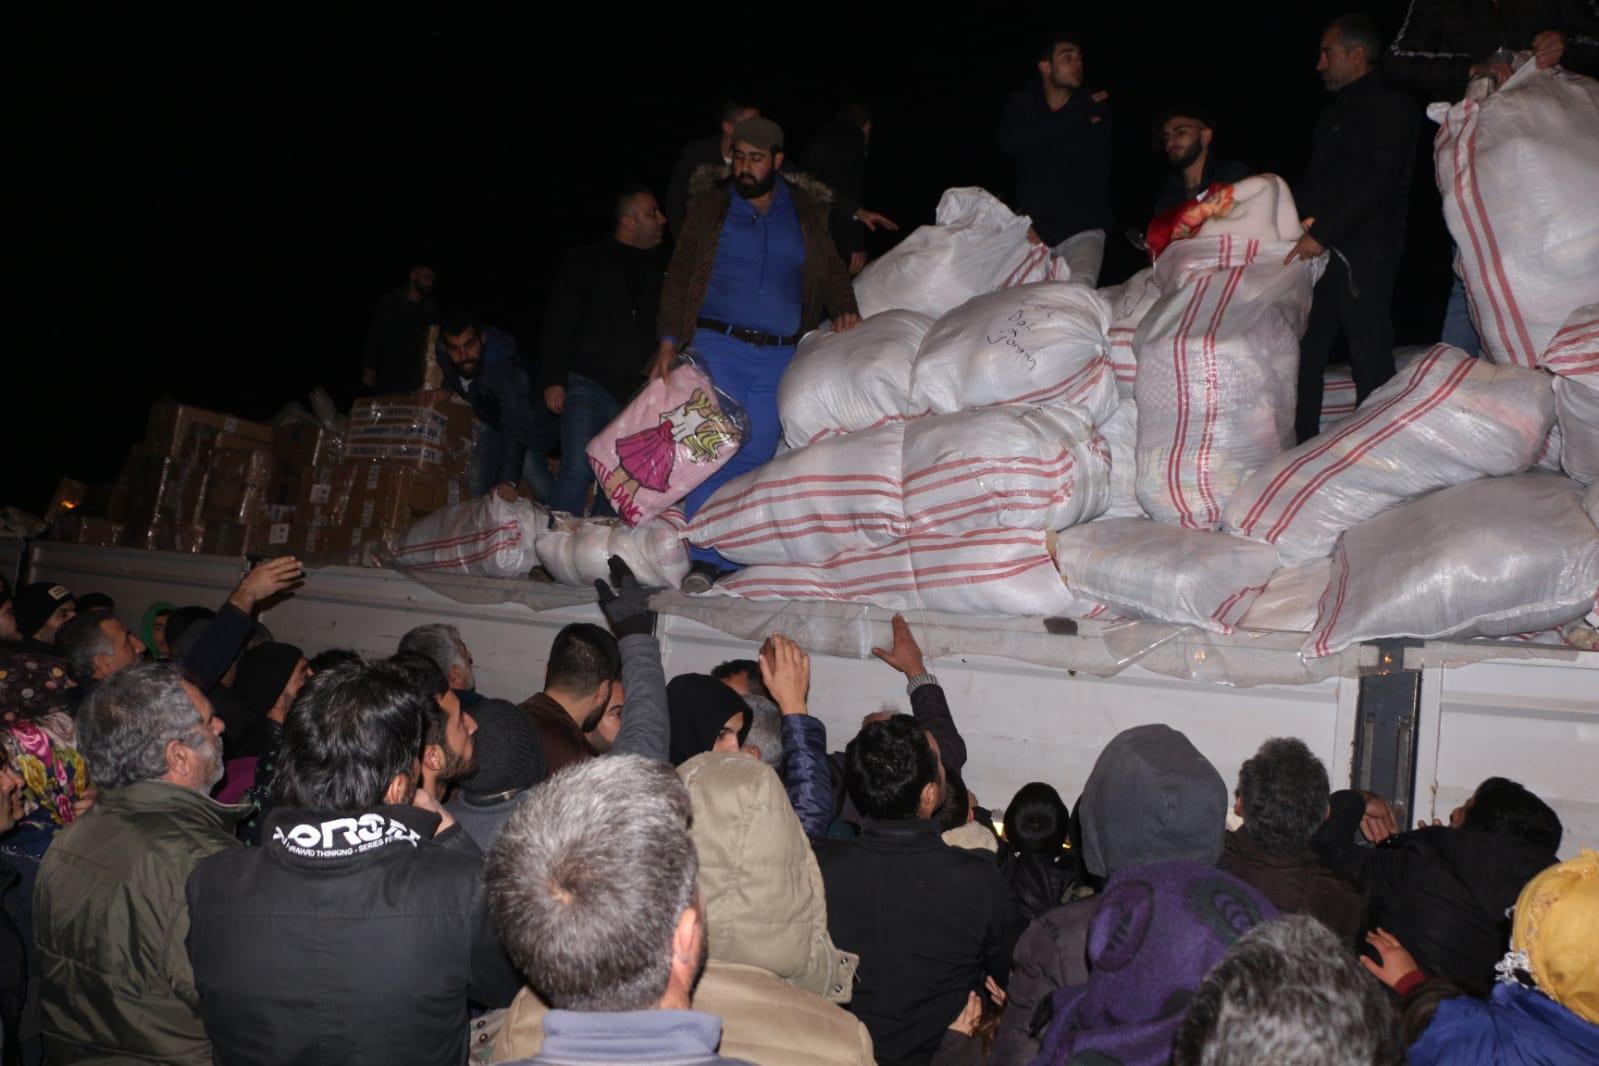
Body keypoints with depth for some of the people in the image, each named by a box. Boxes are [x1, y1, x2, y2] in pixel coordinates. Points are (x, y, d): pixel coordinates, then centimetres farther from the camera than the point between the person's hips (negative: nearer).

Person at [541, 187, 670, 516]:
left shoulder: (658, 267, 14)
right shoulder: (587, 262, 5)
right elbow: (558, 322, 1)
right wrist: (554, 380, -7)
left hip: (635, 392, 4)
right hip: (588, 385, -3)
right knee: (578, 472, -12)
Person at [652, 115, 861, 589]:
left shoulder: (805, 211, 15)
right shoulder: (710, 204, 11)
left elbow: (831, 273, 19)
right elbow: (679, 275, 10)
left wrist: (844, 310, -3)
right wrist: (668, 342, 0)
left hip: (781, 357, 2)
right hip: (717, 346, -1)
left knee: (756, 455, -3)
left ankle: (731, 560, 0)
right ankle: (705, 559, -10)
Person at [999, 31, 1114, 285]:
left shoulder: (1096, 108, 3)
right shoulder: (1020, 104, 10)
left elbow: (1097, 176, -5)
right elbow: (1009, 142, -12)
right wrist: (1071, 122, -10)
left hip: (1083, 227, -1)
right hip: (1032, 226, 2)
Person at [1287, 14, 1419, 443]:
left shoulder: (1391, 107, -2)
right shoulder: (1333, 114, 24)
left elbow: (1378, 181, -15)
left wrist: (1323, 231, -21)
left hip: (1364, 251, -8)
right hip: (1318, 249, 8)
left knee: (1369, 356, -7)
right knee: (1306, 351, 4)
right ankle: (1302, 446, 9)